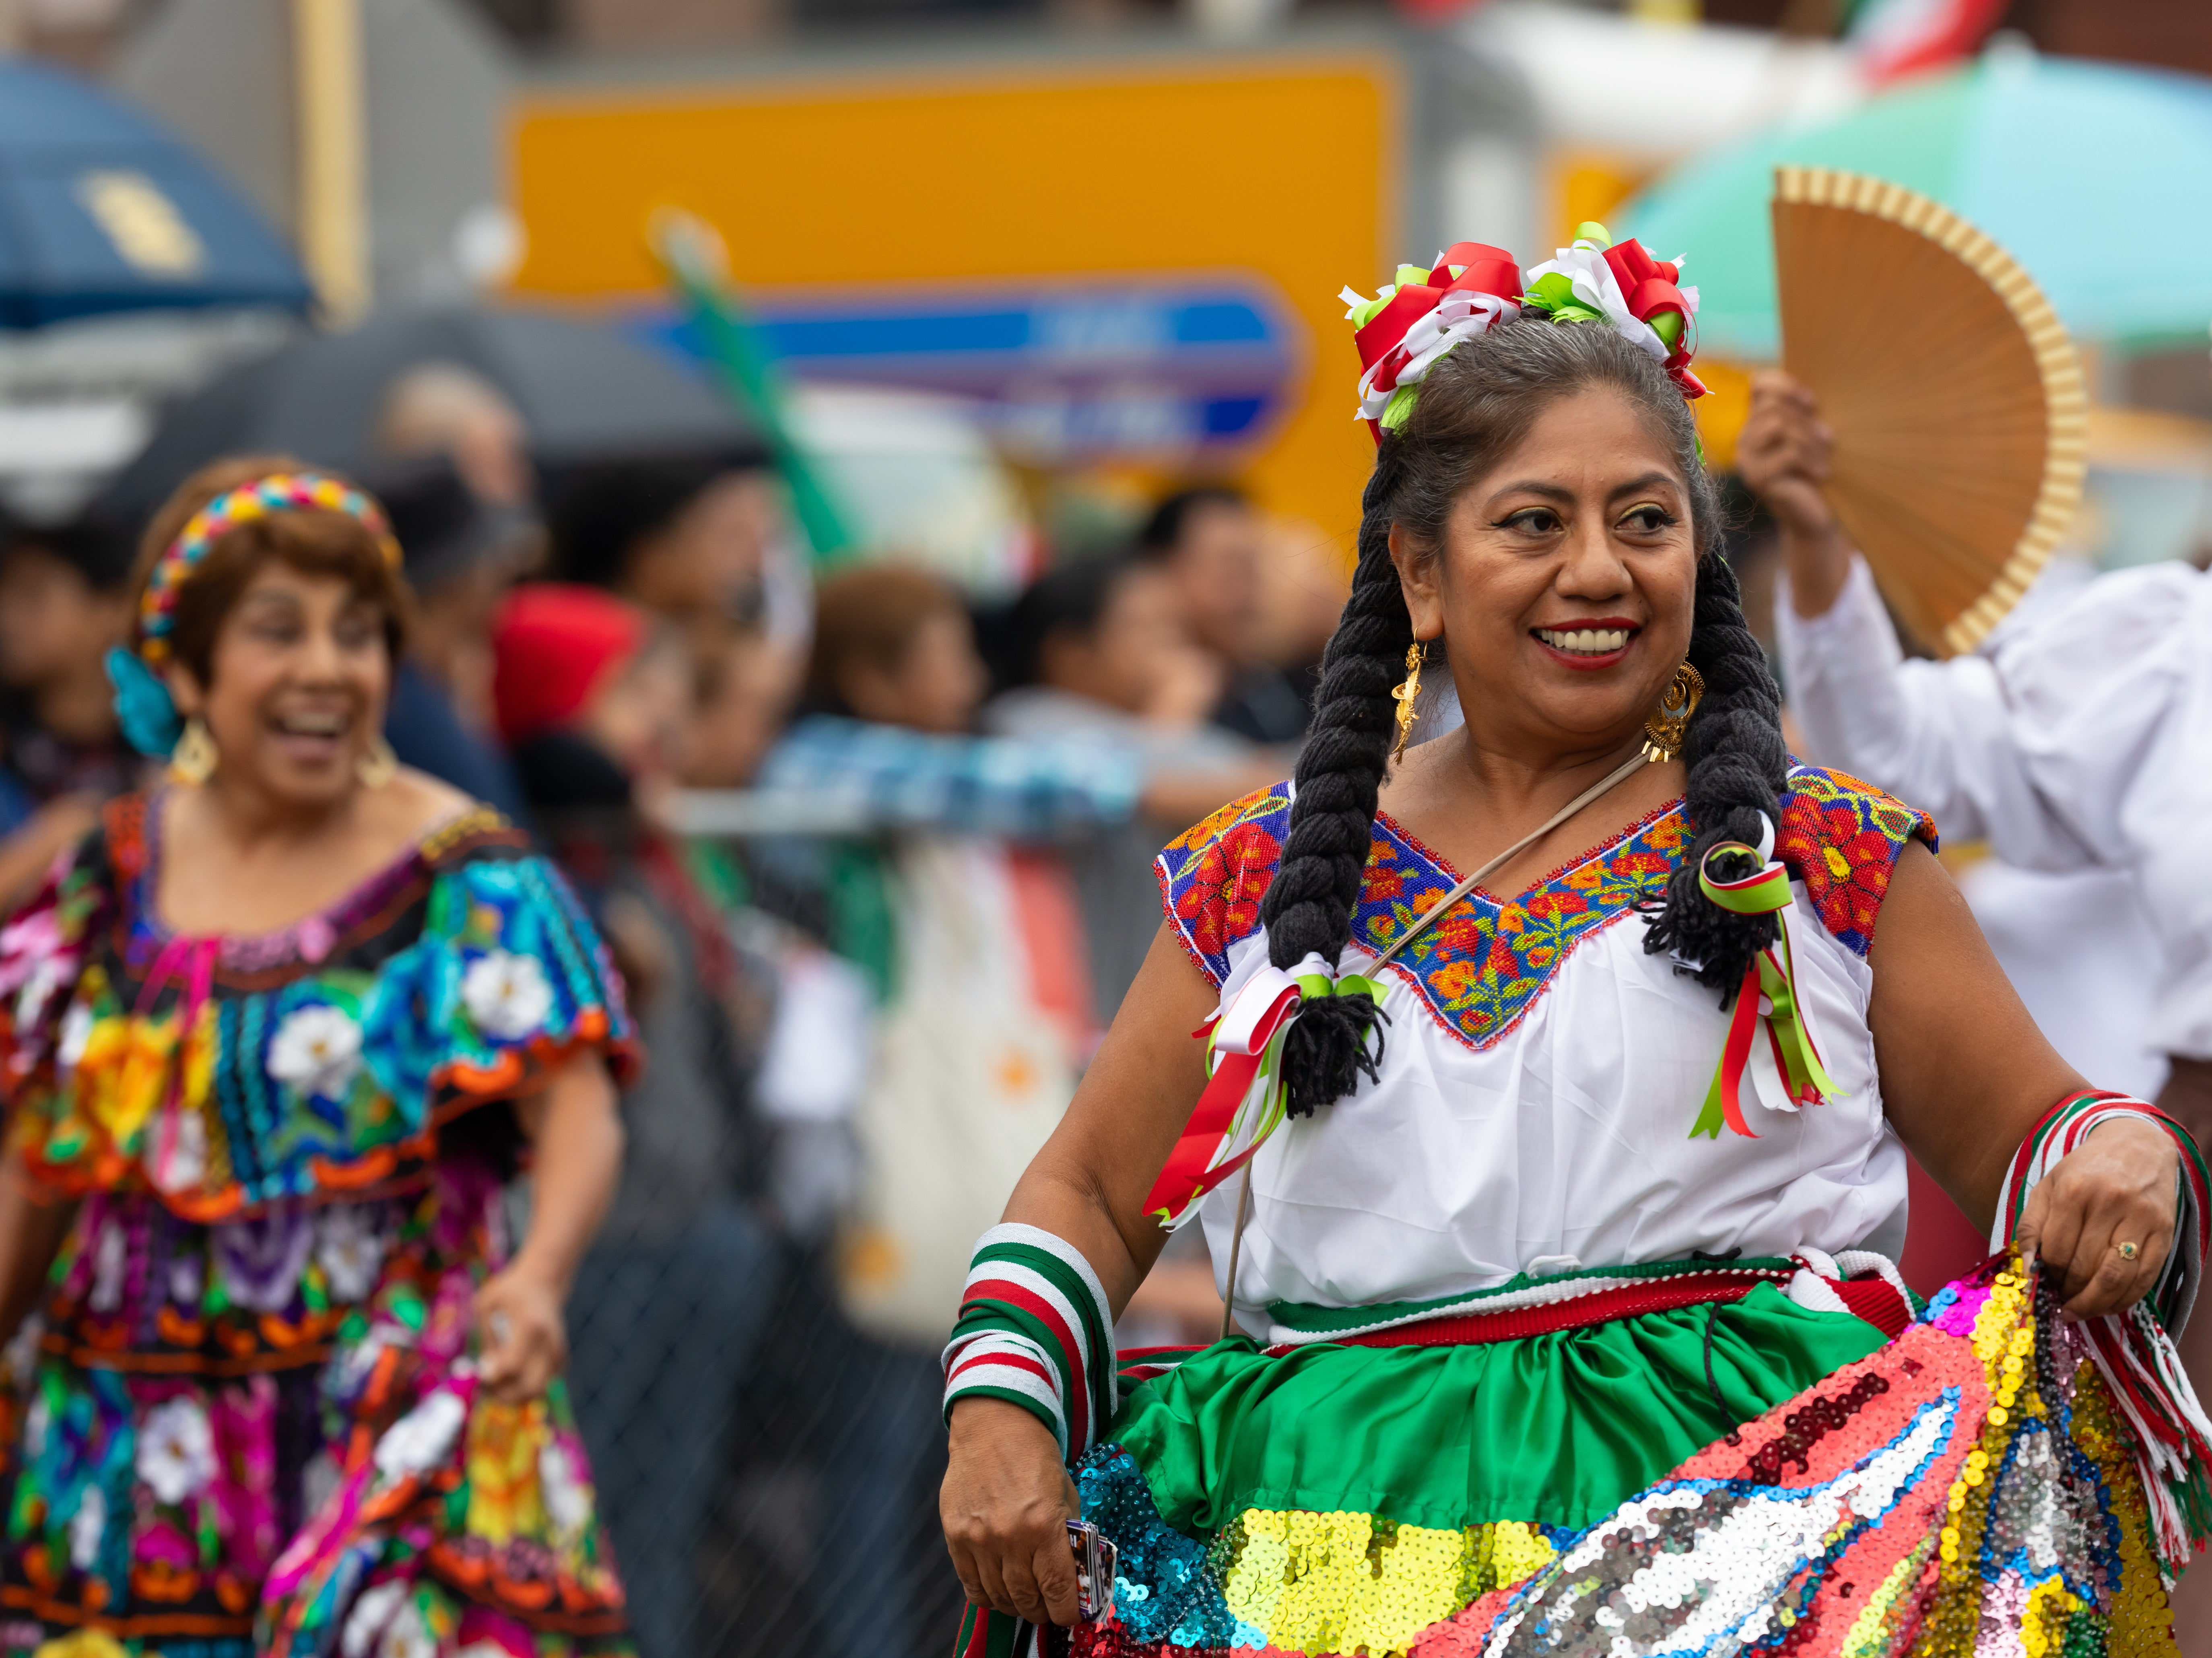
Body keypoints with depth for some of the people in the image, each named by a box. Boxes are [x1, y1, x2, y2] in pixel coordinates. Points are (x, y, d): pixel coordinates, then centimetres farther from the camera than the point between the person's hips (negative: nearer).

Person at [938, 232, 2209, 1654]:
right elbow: (1088, 1194, 20)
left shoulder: (1824, 858, 12)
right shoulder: (1262, 883, 16)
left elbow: (2027, 1132, 12)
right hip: (1345, 1519, 1)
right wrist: (1000, 1411, 3)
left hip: (1730, 1486, -1)